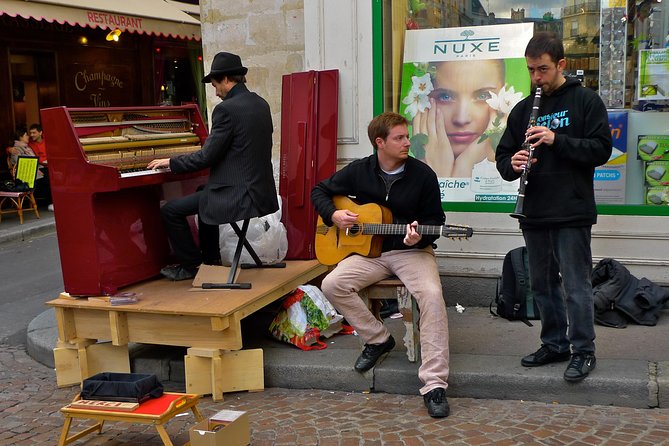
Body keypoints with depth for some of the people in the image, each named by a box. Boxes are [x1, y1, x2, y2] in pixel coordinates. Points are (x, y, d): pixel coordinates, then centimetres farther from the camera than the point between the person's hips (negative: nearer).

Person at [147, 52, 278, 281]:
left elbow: (206, 157, -16)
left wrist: (170, 162, -2)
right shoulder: (261, 104, 9)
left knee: (169, 211, 1)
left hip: (237, 194, -9)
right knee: (204, 196, 34)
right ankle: (210, 258, 38)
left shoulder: (226, 109, -17)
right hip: (261, 191, 9)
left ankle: (191, 265, 13)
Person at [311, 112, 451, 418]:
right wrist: (334, 214, -8)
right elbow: (319, 191, 12)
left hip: (412, 252, -3)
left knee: (432, 295, -32)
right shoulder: (359, 171, 1)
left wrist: (420, 237, -23)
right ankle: (378, 339, 0)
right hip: (370, 252, 3)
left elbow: (435, 220, -1)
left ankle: (434, 385, -27)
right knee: (332, 285, -21)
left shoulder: (422, 174, -6)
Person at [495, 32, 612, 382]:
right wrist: (512, 164, -11)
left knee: (576, 285, -2)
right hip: (534, 213, 6)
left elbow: (601, 149, -9)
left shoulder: (585, 101, -1)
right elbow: (503, 156, 12)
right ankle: (554, 344, 26)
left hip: (572, 212, -5)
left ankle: (583, 351, 10)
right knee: (542, 284, 13)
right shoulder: (523, 109, 13)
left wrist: (556, 139, -20)